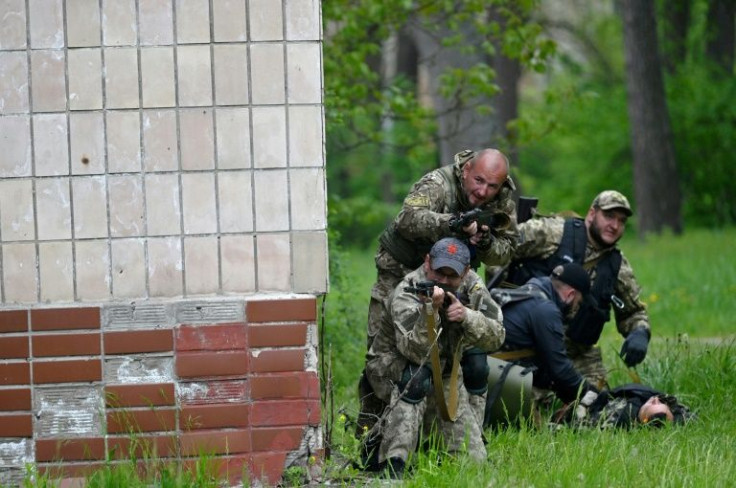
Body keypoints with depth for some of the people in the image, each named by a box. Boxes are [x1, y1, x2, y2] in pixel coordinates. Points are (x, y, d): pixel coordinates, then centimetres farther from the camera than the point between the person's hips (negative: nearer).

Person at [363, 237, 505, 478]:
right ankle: (394, 465, -35)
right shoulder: (406, 294, -26)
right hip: (391, 368, -4)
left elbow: (496, 338, -17)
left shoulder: (472, 287, -11)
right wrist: (430, 310, -51)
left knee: (472, 458, -5)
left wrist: (466, 315, -34)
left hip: (444, 373, 5)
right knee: (416, 379, -41)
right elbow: (415, 352, -37)